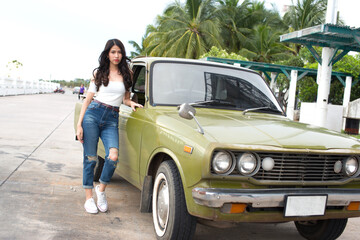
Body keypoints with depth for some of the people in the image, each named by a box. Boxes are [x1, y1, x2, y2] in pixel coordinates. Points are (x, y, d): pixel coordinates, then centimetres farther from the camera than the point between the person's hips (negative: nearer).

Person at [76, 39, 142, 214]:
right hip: (93, 114, -1)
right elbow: (88, 99, 7)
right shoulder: (98, 73, 9)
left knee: (113, 156, -18)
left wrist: (131, 103, -5)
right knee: (90, 158, 1)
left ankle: (101, 189, 7)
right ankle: (89, 198, 14)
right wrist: (79, 124, 1)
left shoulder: (127, 74, 12)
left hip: (112, 120, 1)